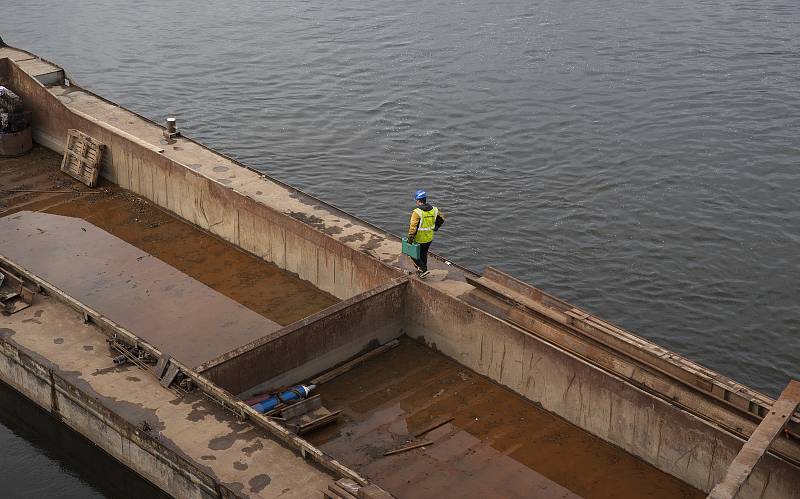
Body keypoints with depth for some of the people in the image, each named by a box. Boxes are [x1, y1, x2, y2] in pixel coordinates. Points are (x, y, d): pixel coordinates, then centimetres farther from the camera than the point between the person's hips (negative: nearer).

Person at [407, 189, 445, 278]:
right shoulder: (434, 210, -4)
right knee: (423, 254, 25)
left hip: (419, 239, -6)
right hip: (430, 238, 6)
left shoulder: (417, 212, -23)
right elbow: (441, 219, 13)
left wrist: (410, 238, -17)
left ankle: (423, 269, 3)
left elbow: (413, 227, -26)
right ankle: (421, 271, 37)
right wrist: (435, 228, 26)